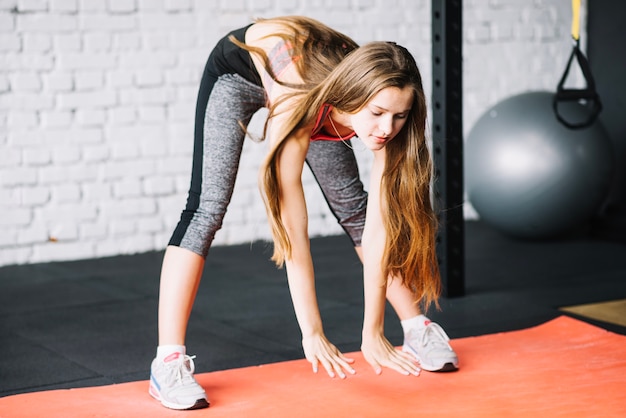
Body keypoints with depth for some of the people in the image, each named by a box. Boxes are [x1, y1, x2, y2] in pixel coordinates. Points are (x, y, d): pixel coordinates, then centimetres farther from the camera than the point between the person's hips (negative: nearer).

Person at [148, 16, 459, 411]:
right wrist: (312, 333, -39)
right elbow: (292, 227, -42)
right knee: (207, 208, -19)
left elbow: (377, 227, -28)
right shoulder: (300, 100, -44)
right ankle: (168, 361, -20)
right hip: (238, 70, -4)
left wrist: (373, 333, -26)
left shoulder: (382, 102, -31)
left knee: (354, 206, 0)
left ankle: (418, 327, 14)